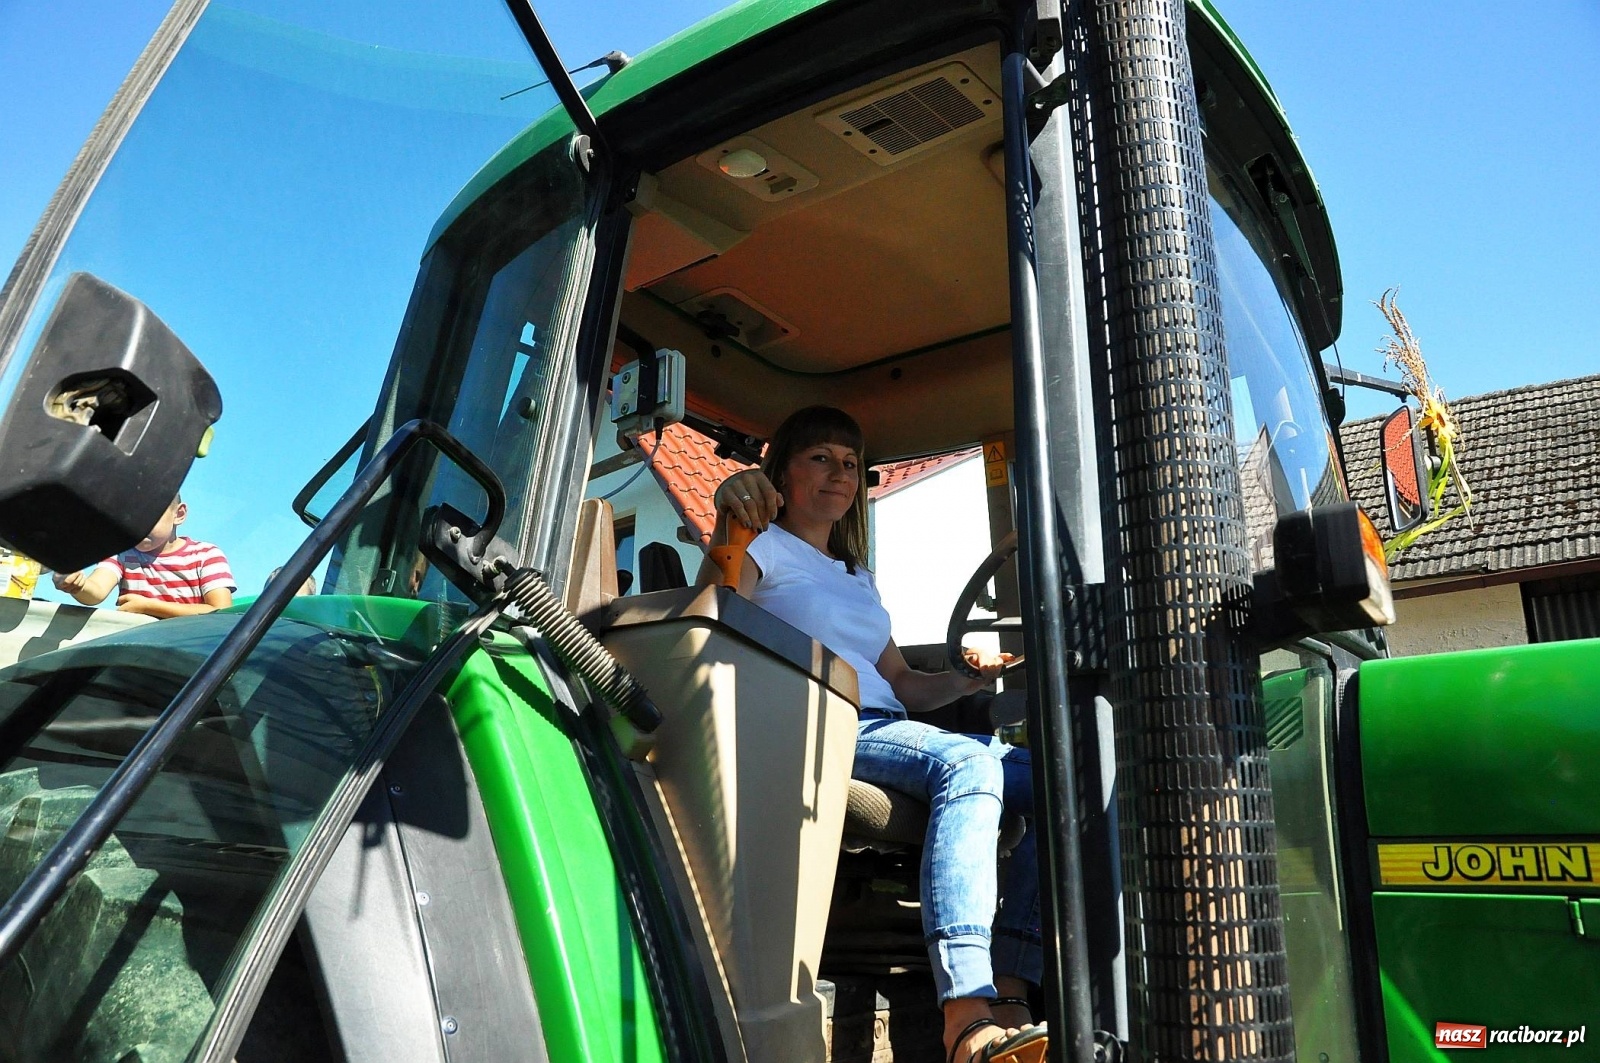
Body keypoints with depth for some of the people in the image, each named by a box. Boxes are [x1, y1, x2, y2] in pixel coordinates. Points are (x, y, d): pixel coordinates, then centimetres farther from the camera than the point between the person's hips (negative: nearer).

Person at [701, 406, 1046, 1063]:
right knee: (964, 761, -34)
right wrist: (727, 529, -32)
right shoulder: (767, 547, 10)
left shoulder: (855, 576, 32)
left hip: (883, 730, 7)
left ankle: (1007, 997, -21)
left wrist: (966, 679, 9)